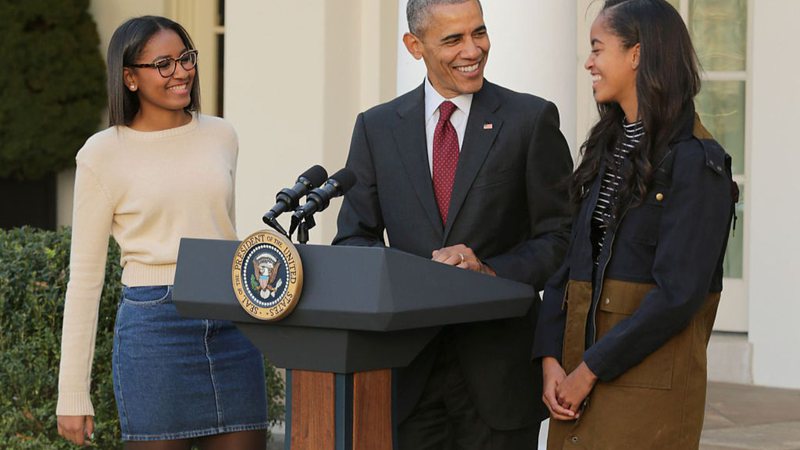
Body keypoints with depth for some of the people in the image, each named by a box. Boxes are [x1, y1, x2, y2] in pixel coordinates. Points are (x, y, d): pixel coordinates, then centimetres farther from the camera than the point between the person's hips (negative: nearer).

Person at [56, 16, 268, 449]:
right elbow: (84, 277, -1)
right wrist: (72, 394, -4)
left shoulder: (221, 137, 9)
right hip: (153, 323, -4)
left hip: (230, 325, 4)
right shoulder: (104, 154, -2)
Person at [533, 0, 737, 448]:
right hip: (578, 378, 7)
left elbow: (677, 294, -17)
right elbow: (570, 263, 10)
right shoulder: (607, 152, 13)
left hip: (648, 385, -7)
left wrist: (591, 369, -15)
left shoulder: (696, 163, -11)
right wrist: (551, 358, -2)